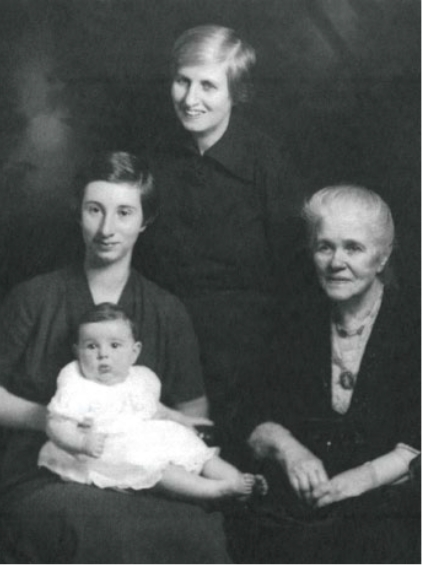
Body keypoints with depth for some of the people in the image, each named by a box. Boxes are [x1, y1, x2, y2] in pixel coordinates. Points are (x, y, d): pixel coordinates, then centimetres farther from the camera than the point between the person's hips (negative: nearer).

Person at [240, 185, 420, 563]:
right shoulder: (299, 324, 13)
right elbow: (256, 423, 11)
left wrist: (367, 476, -20)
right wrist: (285, 446, -10)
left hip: (386, 510, -2)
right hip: (293, 511, 3)